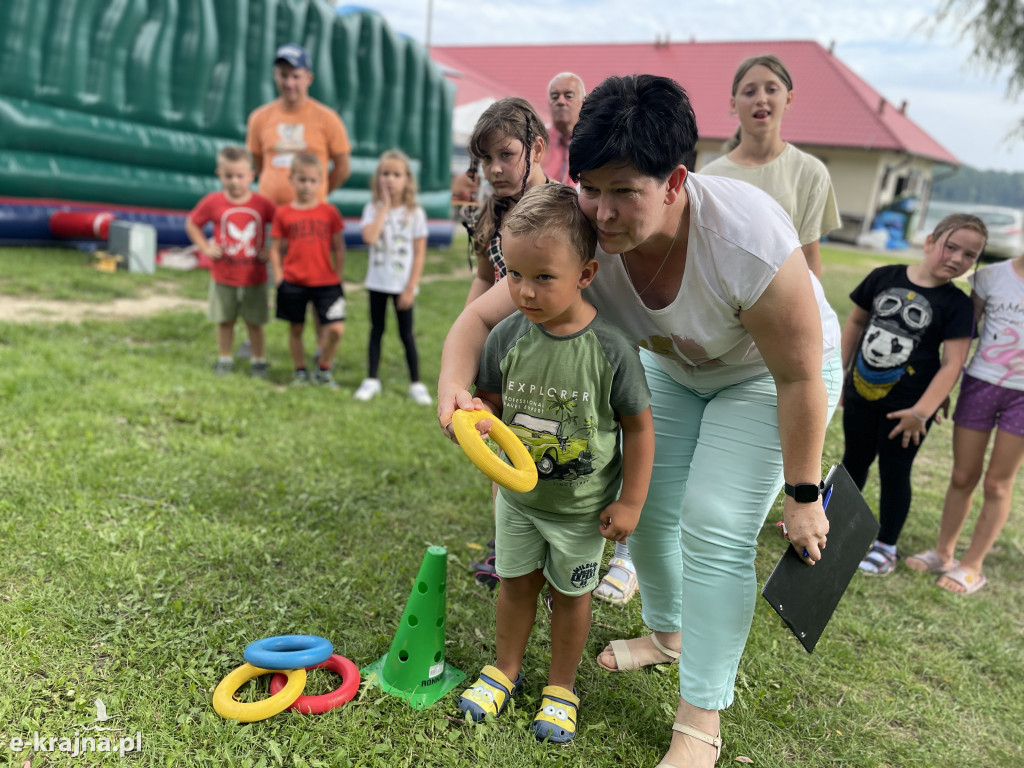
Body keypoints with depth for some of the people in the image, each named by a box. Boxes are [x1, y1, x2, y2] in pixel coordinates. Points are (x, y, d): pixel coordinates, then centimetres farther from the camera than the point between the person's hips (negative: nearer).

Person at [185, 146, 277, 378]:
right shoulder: (213, 202, -6)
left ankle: (258, 360, 23)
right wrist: (205, 248, -1)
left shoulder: (262, 204, -8)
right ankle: (224, 359, 27)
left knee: (255, 322, 8)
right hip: (223, 277, 1)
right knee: (225, 321, 12)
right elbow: (191, 224, 8)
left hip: (254, 277, -1)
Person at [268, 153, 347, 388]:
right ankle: (300, 371, 29)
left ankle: (323, 370, 13)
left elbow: (338, 247, 6)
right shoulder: (283, 214, 1)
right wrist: (278, 276, -3)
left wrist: (339, 276, 2)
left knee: (336, 329, -8)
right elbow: (275, 248, 6)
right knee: (295, 329, 11)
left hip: (326, 282, 0)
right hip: (293, 283, 0)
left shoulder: (329, 212, 2)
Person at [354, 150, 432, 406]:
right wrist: (385, 206, -16)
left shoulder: (415, 213, -5)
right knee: (376, 330, 12)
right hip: (378, 282, 2)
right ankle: (372, 380, 22)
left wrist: (411, 287, -10)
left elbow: (419, 253, -5)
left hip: (403, 284, -2)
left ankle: (416, 384, 13)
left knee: (406, 333, 5)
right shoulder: (373, 209, -3)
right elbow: (369, 238, -23)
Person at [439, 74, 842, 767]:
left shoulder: (748, 237, -39)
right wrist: (454, 385, -41)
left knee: (715, 530, -14)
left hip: (768, 374, -5)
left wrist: (804, 496, -21)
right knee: (646, 505, 7)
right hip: (673, 367, 5)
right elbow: (483, 316, -20)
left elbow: (799, 376, -28)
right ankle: (668, 634, 37)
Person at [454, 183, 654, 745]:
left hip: (583, 506, -3)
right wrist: (478, 416, -25)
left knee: (571, 593, 17)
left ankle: (560, 686, 40)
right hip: (518, 494, 3)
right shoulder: (506, 336, -16)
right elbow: (491, 398, -1)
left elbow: (638, 426, -14)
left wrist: (630, 501, -9)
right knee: (516, 582, 21)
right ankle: (506, 669, 45)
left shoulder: (610, 348, -25)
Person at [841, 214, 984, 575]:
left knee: (894, 474, 8)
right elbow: (856, 322, 7)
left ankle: (886, 546, 24)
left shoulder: (957, 304, -9)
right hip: (860, 394, 3)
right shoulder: (884, 277, -3)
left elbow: (953, 363, -14)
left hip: (905, 406, -3)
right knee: (854, 461, 19)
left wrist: (921, 411, -21)